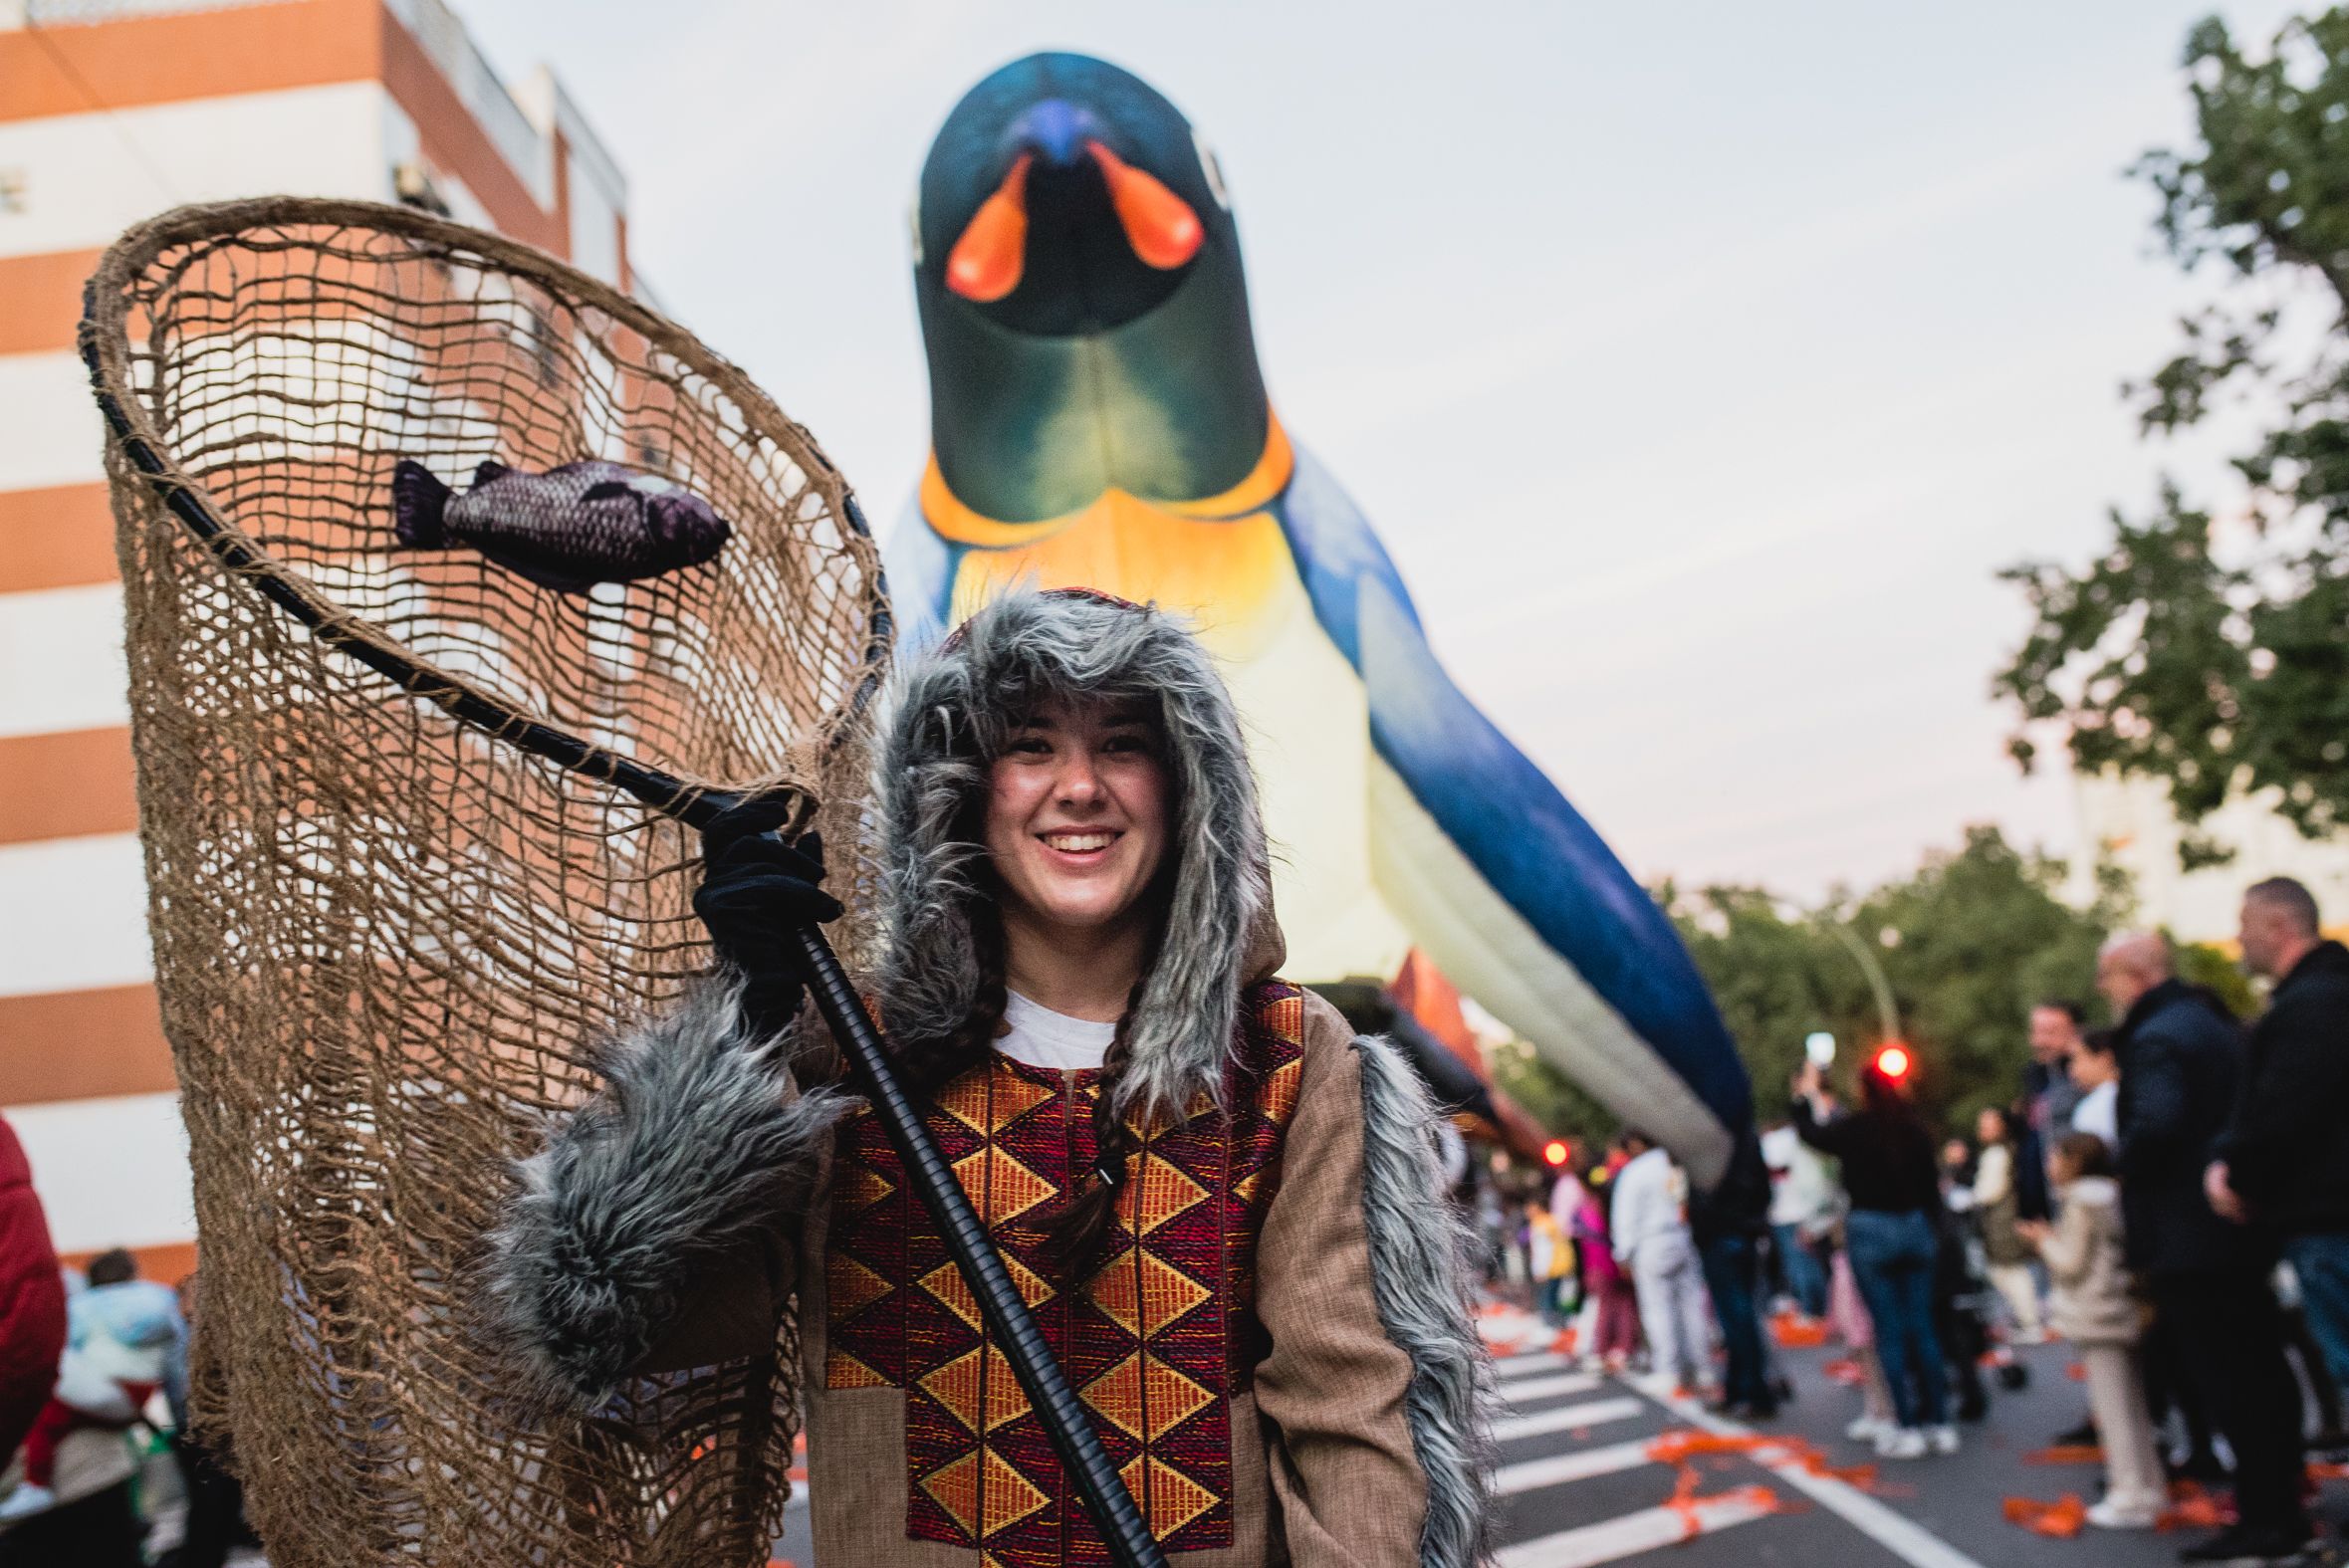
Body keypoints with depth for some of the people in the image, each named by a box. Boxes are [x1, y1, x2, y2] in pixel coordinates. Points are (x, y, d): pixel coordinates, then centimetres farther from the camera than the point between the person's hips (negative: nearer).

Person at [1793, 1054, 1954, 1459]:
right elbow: (1931, 1185, 9)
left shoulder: (1856, 1128, -9)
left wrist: (1806, 1096, 26)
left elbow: (1813, 1134, 11)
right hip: (1915, 1228, 4)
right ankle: (1939, 1423, 13)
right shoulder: (1915, 1129, 1)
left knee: (1889, 1331, 0)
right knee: (1922, 1327, 9)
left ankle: (1908, 1428, 0)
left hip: (1871, 1230, -4)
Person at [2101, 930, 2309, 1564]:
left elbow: (2154, 1125, -31)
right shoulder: (2213, 1020, 14)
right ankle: (2281, 1506, 24)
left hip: (2189, 1240, -10)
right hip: (2243, 1229, 10)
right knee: (2261, 1367, 15)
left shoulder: (2156, 1038, -17)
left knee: (2225, 1379, -3)